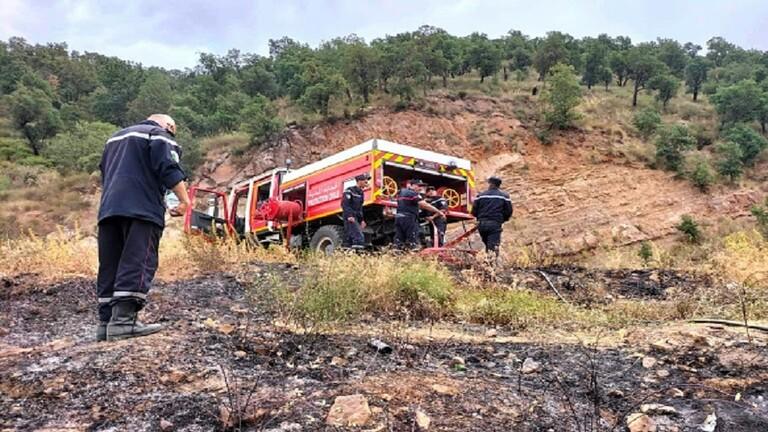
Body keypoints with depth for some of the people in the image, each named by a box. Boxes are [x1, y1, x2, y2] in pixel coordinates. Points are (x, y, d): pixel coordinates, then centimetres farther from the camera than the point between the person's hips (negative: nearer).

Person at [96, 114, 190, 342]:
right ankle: (123, 320, -20)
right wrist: (184, 200, -5)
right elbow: (170, 171, -9)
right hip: (142, 210, -7)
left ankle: (106, 321, 6)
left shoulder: (115, 138, 31)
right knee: (136, 264, -11)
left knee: (110, 266, 7)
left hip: (108, 209, 8)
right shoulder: (160, 135, 6)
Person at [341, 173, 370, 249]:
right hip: (350, 218, -9)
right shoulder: (350, 191, -7)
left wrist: (361, 220, 19)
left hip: (356, 218, 9)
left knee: (349, 238, 8)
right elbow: (344, 204, -16)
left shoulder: (361, 193, 19)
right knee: (359, 237, -20)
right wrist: (349, 216, -26)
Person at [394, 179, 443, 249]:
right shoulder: (413, 193, -8)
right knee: (412, 243, -7)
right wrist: (438, 212, -14)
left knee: (398, 243, 6)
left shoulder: (401, 192, 18)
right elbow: (424, 205, -16)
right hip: (409, 218, -8)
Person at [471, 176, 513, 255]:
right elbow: (508, 212, 2)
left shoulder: (481, 195, 7)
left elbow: (474, 211, 6)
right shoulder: (504, 196, 5)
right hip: (495, 224, -2)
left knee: (488, 246, 19)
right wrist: (501, 220, 20)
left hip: (482, 224, 2)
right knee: (493, 247, -8)